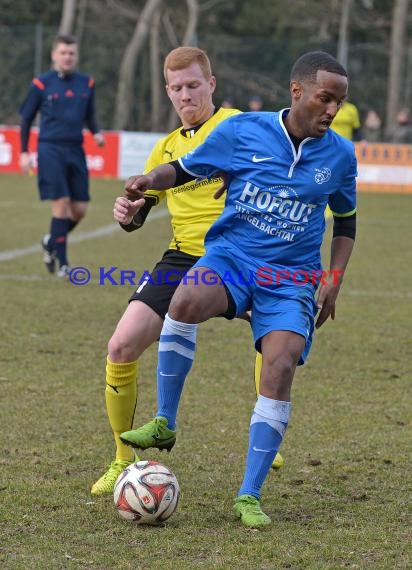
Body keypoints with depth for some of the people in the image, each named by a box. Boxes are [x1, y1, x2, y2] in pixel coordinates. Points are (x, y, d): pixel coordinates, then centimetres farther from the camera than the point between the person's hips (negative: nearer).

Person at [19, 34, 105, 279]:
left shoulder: (86, 83, 8)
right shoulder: (42, 84, -2)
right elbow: (26, 118, 7)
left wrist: (97, 133, -1)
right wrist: (24, 152, 4)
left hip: (76, 151, 4)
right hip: (51, 150, -4)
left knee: (80, 209, 3)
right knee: (61, 204, -12)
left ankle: (52, 242, 31)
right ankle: (62, 263, -3)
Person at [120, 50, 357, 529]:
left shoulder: (339, 155, 3)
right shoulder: (242, 131, -4)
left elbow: (346, 220, 17)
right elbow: (184, 169, 7)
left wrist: (333, 280, 6)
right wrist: (150, 180, -15)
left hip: (292, 277, 1)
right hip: (231, 253, -1)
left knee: (280, 371, -19)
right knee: (187, 301, -35)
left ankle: (249, 496, -7)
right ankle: (164, 424, -16)